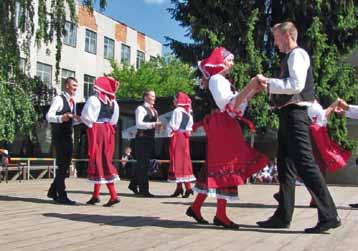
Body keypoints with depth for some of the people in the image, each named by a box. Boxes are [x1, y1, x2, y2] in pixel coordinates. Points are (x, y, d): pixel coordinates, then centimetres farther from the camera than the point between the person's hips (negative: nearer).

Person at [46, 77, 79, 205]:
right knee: (62, 165, -8)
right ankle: (62, 196, -2)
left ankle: (53, 191, 24)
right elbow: (49, 116, -20)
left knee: (66, 165, 12)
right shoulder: (59, 99, -10)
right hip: (59, 136, -8)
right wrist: (61, 118, -37)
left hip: (68, 136, 8)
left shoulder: (73, 101, 15)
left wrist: (79, 119, 3)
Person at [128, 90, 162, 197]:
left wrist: (157, 125, 3)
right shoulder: (141, 108, -8)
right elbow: (138, 124, -18)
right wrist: (153, 125, -25)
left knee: (142, 164, 14)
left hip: (150, 138, 8)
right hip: (142, 138, -8)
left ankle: (133, 184, 29)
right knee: (143, 164, -6)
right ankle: (144, 189, -2)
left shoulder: (154, 111, 18)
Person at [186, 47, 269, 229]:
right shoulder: (217, 79, -9)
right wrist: (249, 88, -23)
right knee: (225, 167, -8)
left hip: (224, 127, 10)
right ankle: (221, 214, -5)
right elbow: (230, 106, -21)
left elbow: (236, 104, 15)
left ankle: (196, 207, 14)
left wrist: (253, 91, 8)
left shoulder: (221, 80, 22)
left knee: (216, 166, 9)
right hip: (222, 126, -10)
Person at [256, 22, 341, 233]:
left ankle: (329, 215, -8)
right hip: (289, 114, 11)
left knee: (305, 164, -13)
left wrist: (268, 82, -13)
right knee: (286, 167, 11)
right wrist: (269, 86, 12)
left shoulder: (297, 54, -7)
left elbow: (296, 85, -20)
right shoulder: (291, 57, 22)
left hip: (295, 114, -10)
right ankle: (283, 216, 17)